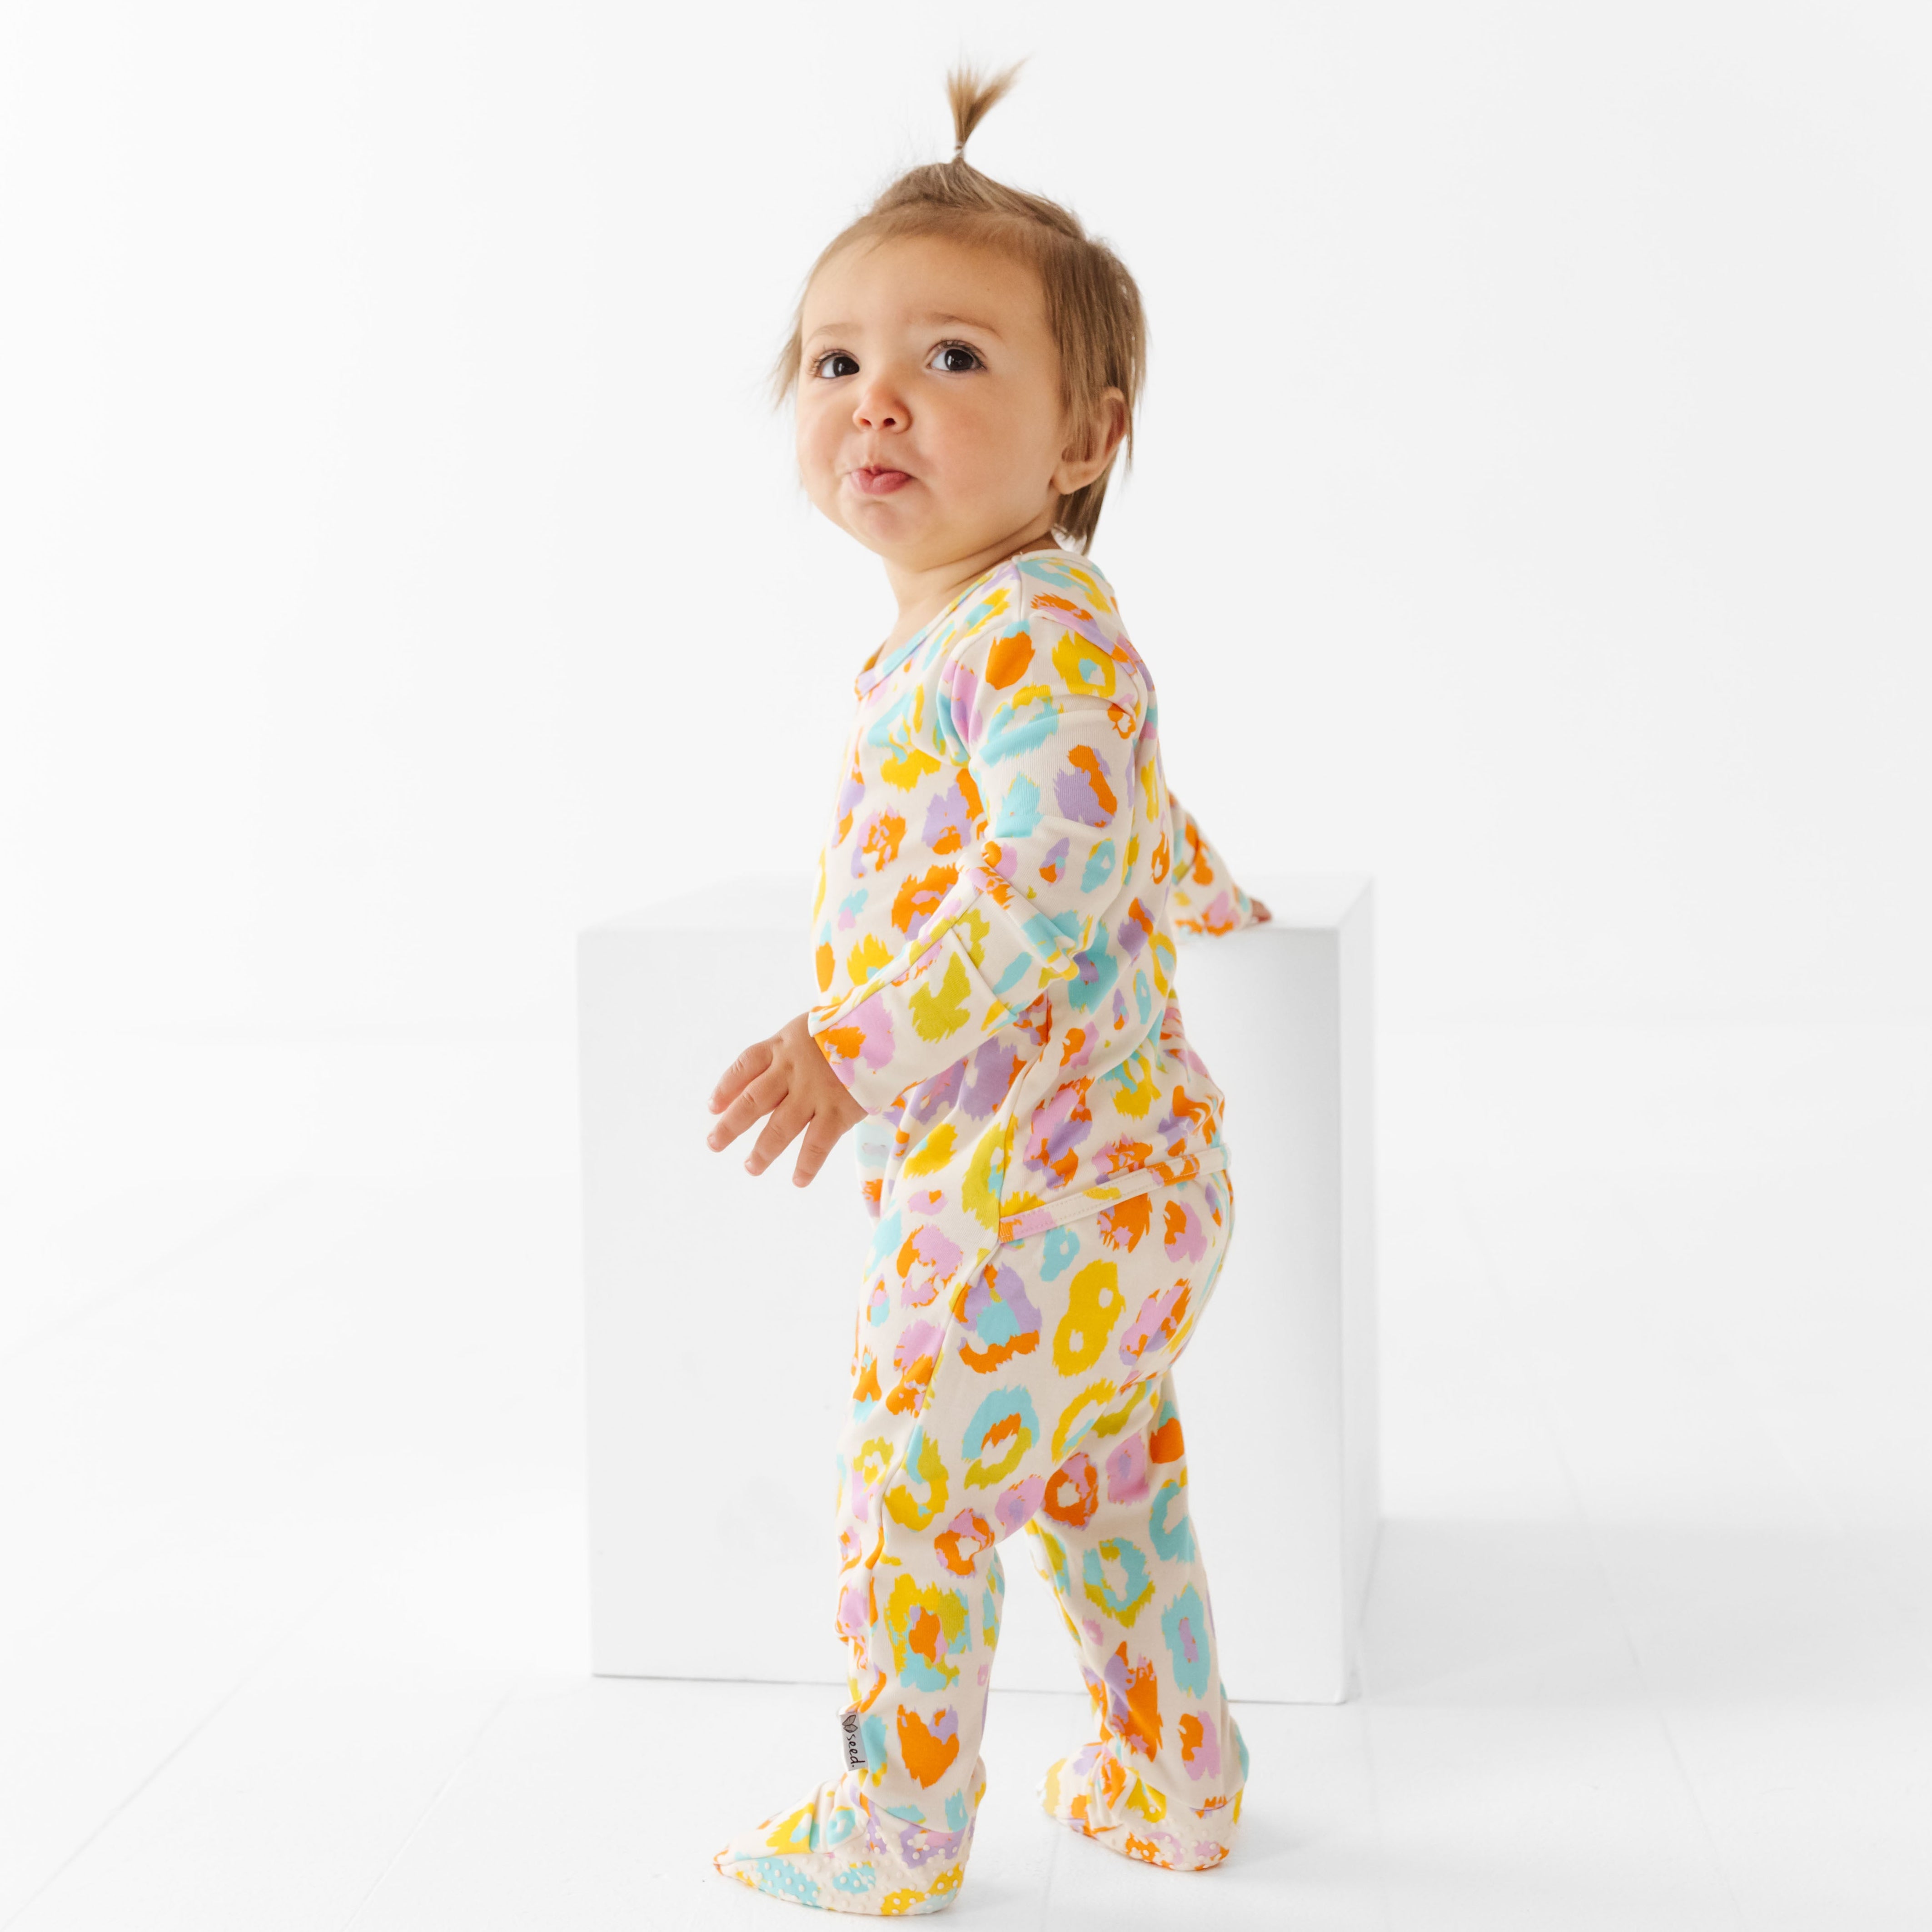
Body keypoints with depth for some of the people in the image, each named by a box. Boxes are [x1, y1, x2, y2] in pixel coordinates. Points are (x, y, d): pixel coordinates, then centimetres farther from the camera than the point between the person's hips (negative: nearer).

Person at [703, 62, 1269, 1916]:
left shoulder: (1034, 636, -21)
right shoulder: (941, 641, 12)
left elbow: (1058, 876, -35)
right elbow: (1138, 808, 30)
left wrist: (868, 1044, -43)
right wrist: (1194, 893, 50)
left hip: (1026, 1195, -10)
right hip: (1124, 1175, 10)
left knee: (911, 1502, 3)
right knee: (1107, 1486, 21)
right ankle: (1173, 1783, 36)